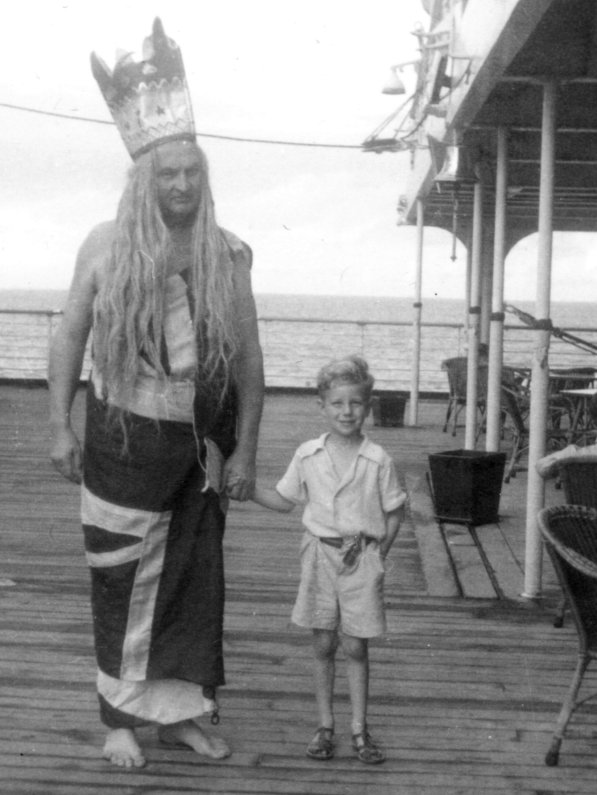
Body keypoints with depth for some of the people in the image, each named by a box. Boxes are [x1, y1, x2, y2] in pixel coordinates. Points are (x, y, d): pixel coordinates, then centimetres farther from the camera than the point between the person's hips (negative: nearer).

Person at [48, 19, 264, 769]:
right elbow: (70, 334, 1)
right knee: (123, 582, 6)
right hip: (124, 441, -2)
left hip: (202, 445, 2)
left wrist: (244, 451, -2)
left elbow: (249, 358, 1)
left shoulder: (226, 256, -1)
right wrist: (60, 427, -4)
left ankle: (179, 710, 25)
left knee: (193, 580, 10)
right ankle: (120, 716, 20)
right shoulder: (107, 245, -4)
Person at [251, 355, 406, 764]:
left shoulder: (378, 460, -6)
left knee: (356, 647, 3)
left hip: (361, 559, -2)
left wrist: (379, 553, -4)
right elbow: (285, 500, 11)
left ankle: (359, 728, 15)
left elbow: (394, 512, 2)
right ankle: (326, 725, 19)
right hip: (320, 554, 2)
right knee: (323, 644, 8)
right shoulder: (307, 456, 0)